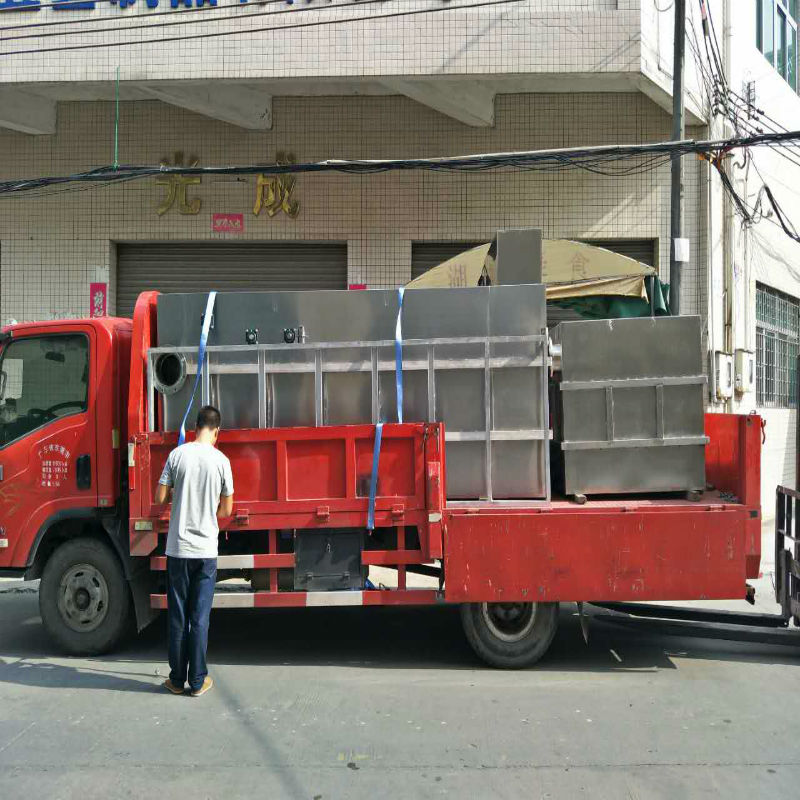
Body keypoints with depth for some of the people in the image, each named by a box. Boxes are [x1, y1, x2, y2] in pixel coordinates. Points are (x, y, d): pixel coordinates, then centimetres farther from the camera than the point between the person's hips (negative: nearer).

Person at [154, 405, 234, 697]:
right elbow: (227, 509, 3)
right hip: (206, 550, -1)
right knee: (200, 618, 6)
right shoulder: (221, 460, -5)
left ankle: (177, 679, 19)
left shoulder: (177, 454, -5)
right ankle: (198, 681, 13)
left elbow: (160, 498, -1)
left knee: (177, 616, 10)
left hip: (178, 548, 1)